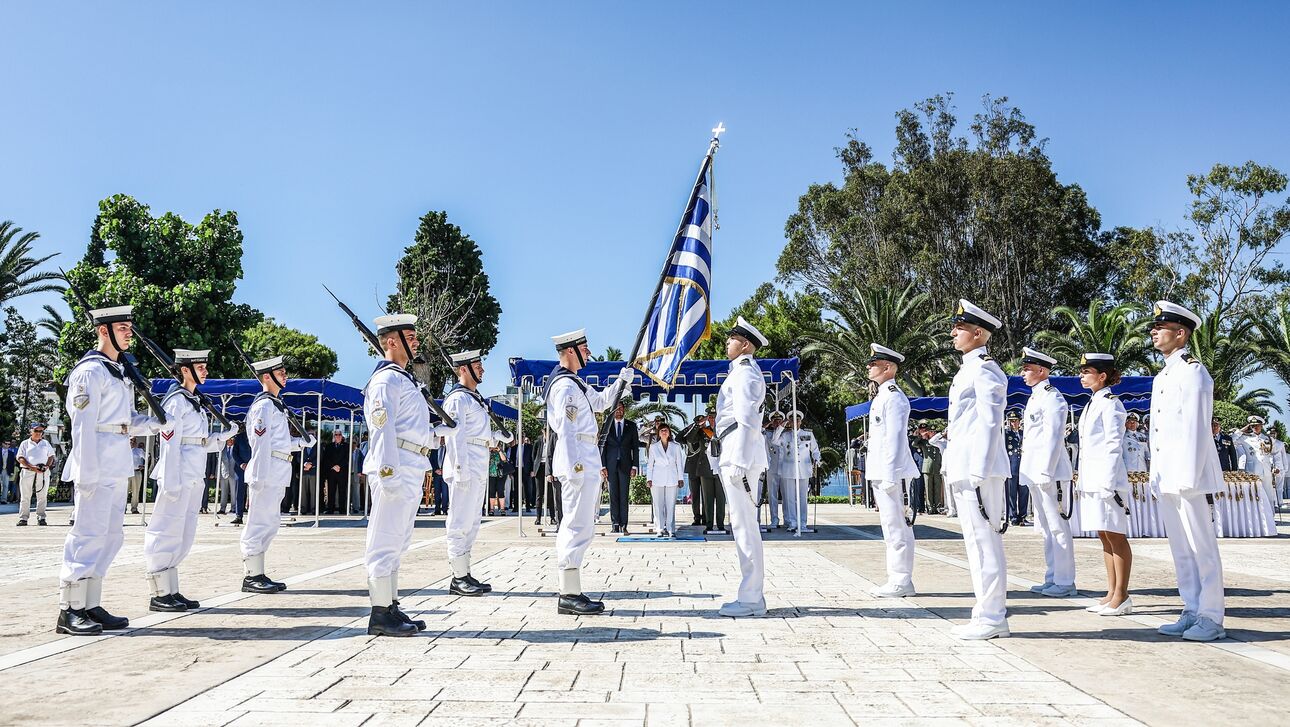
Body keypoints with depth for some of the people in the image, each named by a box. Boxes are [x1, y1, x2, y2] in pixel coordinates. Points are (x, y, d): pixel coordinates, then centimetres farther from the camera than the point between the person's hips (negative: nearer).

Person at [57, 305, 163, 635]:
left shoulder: (118, 371, 18)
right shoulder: (91, 371, -10)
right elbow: (83, 425, -16)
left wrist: (157, 422, 4)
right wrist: (87, 474, -20)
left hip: (118, 467, 10)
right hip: (98, 465, -10)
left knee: (111, 536, 11)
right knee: (89, 534, -7)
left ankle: (91, 607, 17)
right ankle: (69, 611, 0)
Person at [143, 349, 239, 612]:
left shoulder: (195, 401, 19)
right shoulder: (176, 401, -10)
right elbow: (170, 445, -16)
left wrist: (224, 435, 9)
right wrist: (171, 482, -20)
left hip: (194, 479, 10)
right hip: (179, 476, -10)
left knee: (184, 536, 12)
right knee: (167, 532, -4)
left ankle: (171, 591, 19)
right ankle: (160, 595, 0)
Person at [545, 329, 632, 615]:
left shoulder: (575, 383, 19)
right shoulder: (565, 386, -13)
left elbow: (600, 402, 32)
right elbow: (565, 430, -19)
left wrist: (622, 383, 18)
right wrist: (574, 469, -23)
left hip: (583, 462, 11)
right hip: (578, 462, -11)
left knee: (574, 527, 13)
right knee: (579, 527, -11)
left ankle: (569, 593, 19)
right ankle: (570, 596, -9)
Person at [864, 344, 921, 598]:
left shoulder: (894, 397, -12)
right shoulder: (881, 396, 19)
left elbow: (895, 438, -18)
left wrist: (889, 476, -22)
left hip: (892, 473, -10)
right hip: (881, 474, 10)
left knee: (897, 527, -6)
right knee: (891, 527, 13)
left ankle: (901, 582, -2)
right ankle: (897, 580, 19)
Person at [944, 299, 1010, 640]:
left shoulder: (985, 370, -11)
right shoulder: (969, 370, 19)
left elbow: (990, 425, -17)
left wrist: (979, 475, -20)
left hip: (978, 472, -10)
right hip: (964, 471, 10)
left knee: (985, 543, -5)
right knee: (978, 543, 13)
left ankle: (991, 619, 1)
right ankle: (988, 615, 21)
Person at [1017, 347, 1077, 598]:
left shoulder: (1052, 397, -11)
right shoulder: (1035, 397, 18)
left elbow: (1053, 438, -17)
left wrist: (1045, 473, -20)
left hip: (1049, 472, -10)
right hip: (1036, 473, 10)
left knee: (1058, 526, -5)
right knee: (1046, 527, 14)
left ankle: (1065, 582, 0)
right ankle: (1052, 578, 21)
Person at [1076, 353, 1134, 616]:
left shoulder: (1110, 403, -9)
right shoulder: (1093, 403, 19)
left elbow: (1114, 445, -15)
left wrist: (1108, 482, -19)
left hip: (1106, 478, -10)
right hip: (1091, 479, 10)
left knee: (1115, 536, -5)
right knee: (1104, 537, 11)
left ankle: (1121, 596, 0)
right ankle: (1112, 594, 16)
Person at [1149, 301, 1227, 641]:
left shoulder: (1193, 371, -8)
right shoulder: (1162, 377, 18)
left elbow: (1195, 428, -15)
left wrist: (1188, 478, -19)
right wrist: (1155, 476, 17)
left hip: (1190, 479, -9)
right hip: (1167, 481, 9)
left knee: (1202, 549, -2)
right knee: (1181, 550, 12)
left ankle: (1211, 619, 4)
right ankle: (1192, 613, 19)